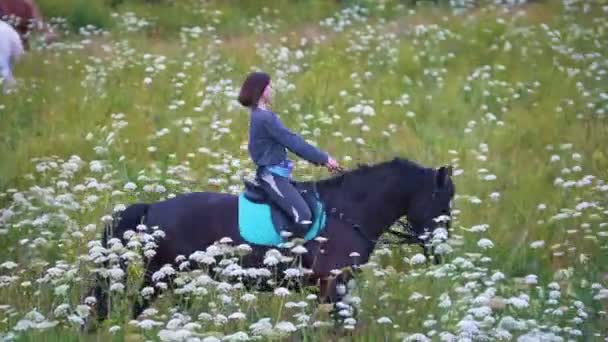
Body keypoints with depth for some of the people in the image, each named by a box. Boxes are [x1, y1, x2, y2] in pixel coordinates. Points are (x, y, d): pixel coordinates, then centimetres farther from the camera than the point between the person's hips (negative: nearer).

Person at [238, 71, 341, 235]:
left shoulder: (262, 116, 14)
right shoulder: (265, 118, -18)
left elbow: (290, 141, 17)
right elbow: (293, 142, -18)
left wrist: (320, 159, 12)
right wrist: (324, 158, -11)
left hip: (276, 173, 11)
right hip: (272, 175, -11)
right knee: (303, 215, -20)